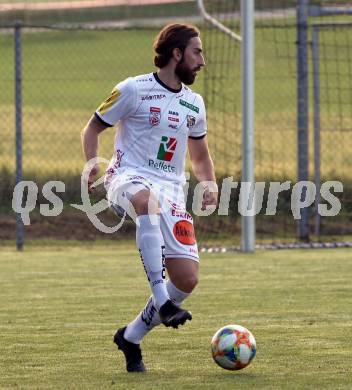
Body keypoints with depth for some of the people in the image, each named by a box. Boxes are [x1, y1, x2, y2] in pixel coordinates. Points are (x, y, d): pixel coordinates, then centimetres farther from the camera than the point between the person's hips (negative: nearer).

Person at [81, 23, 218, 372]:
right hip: (128, 177, -6)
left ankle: (131, 337, 15)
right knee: (149, 202, -44)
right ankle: (161, 301, -47)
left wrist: (209, 185, 5)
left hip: (171, 189, 6)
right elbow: (92, 129, 6)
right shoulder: (134, 90, -2)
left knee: (187, 279, -7)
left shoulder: (194, 104, 15)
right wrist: (92, 165, -13)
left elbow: (199, 156, 26)